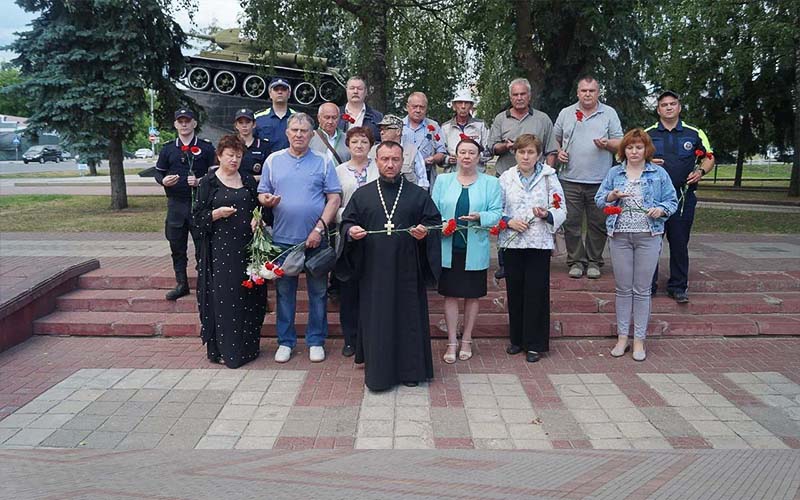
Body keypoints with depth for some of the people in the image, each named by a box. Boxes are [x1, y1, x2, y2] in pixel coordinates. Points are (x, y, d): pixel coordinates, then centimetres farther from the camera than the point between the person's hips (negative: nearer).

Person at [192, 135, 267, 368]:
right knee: (224, 298, -4)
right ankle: (225, 349, 6)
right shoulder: (208, 182, 3)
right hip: (220, 248, -3)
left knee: (249, 297, 5)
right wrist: (217, 213, -16)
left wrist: (257, 219, -3)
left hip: (247, 247, 4)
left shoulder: (248, 181, 13)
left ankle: (247, 347, 16)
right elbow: (197, 216, 1)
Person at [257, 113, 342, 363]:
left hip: (315, 238, -1)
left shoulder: (323, 162, 2)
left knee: (318, 291, 6)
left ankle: (316, 341, 19)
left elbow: (334, 198, -3)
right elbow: (262, 194, 11)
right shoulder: (273, 160, 8)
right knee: (284, 291, 9)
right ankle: (285, 341, 21)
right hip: (282, 238, 2)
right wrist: (266, 200, -14)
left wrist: (319, 228, -13)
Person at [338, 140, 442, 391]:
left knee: (409, 318, 4)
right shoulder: (362, 194, 9)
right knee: (375, 318, 3)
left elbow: (436, 221, 7)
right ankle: (377, 370, 15)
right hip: (373, 270, 1)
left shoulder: (418, 194, 7)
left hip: (407, 270, 0)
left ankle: (409, 369, 18)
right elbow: (346, 221, 10)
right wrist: (351, 231, -12)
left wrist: (425, 232, -14)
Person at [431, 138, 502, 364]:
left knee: (472, 296, 10)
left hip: (475, 250, 0)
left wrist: (479, 217, -21)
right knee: (450, 294, 5)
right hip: (448, 248, 1)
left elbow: (496, 213, -2)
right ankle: (452, 342, 17)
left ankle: (466, 341, 26)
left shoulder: (491, 183, 4)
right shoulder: (443, 180, 7)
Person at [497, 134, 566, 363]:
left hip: (540, 242, -2)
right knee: (514, 291, 8)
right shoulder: (506, 178, 7)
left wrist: (547, 214, -18)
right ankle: (517, 339, 23)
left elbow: (561, 210, 2)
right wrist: (509, 221, -11)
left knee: (536, 292, -1)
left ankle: (534, 344, 10)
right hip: (512, 241, 2)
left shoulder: (549, 177, 4)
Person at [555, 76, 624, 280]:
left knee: (598, 224, 5)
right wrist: (559, 152, -2)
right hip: (570, 179, 1)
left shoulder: (609, 114, 7)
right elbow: (555, 139, 17)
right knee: (571, 223, 3)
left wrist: (607, 144, -15)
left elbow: (620, 143, 5)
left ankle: (594, 261, 17)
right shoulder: (566, 113, 11)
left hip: (600, 181, -1)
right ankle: (575, 261, 15)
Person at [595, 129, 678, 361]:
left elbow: (672, 201, 7)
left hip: (648, 237, -1)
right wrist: (612, 196, -14)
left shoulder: (659, 174, 6)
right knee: (623, 288, 6)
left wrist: (661, 209, -14)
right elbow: (599, 200, 7)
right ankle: (622, 337, 16)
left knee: (642, 290, 3)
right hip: (619, 236, 1)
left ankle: (639, 340, 12)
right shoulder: (614, 173, 9)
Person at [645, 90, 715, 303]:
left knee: (679, 242, 4)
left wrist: (701, 171, -6)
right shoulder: (648, 134, 9)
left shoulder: (694, 133, 10)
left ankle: (678, 286, 15)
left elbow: (709, 158, 14)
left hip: (683, 197, 0)